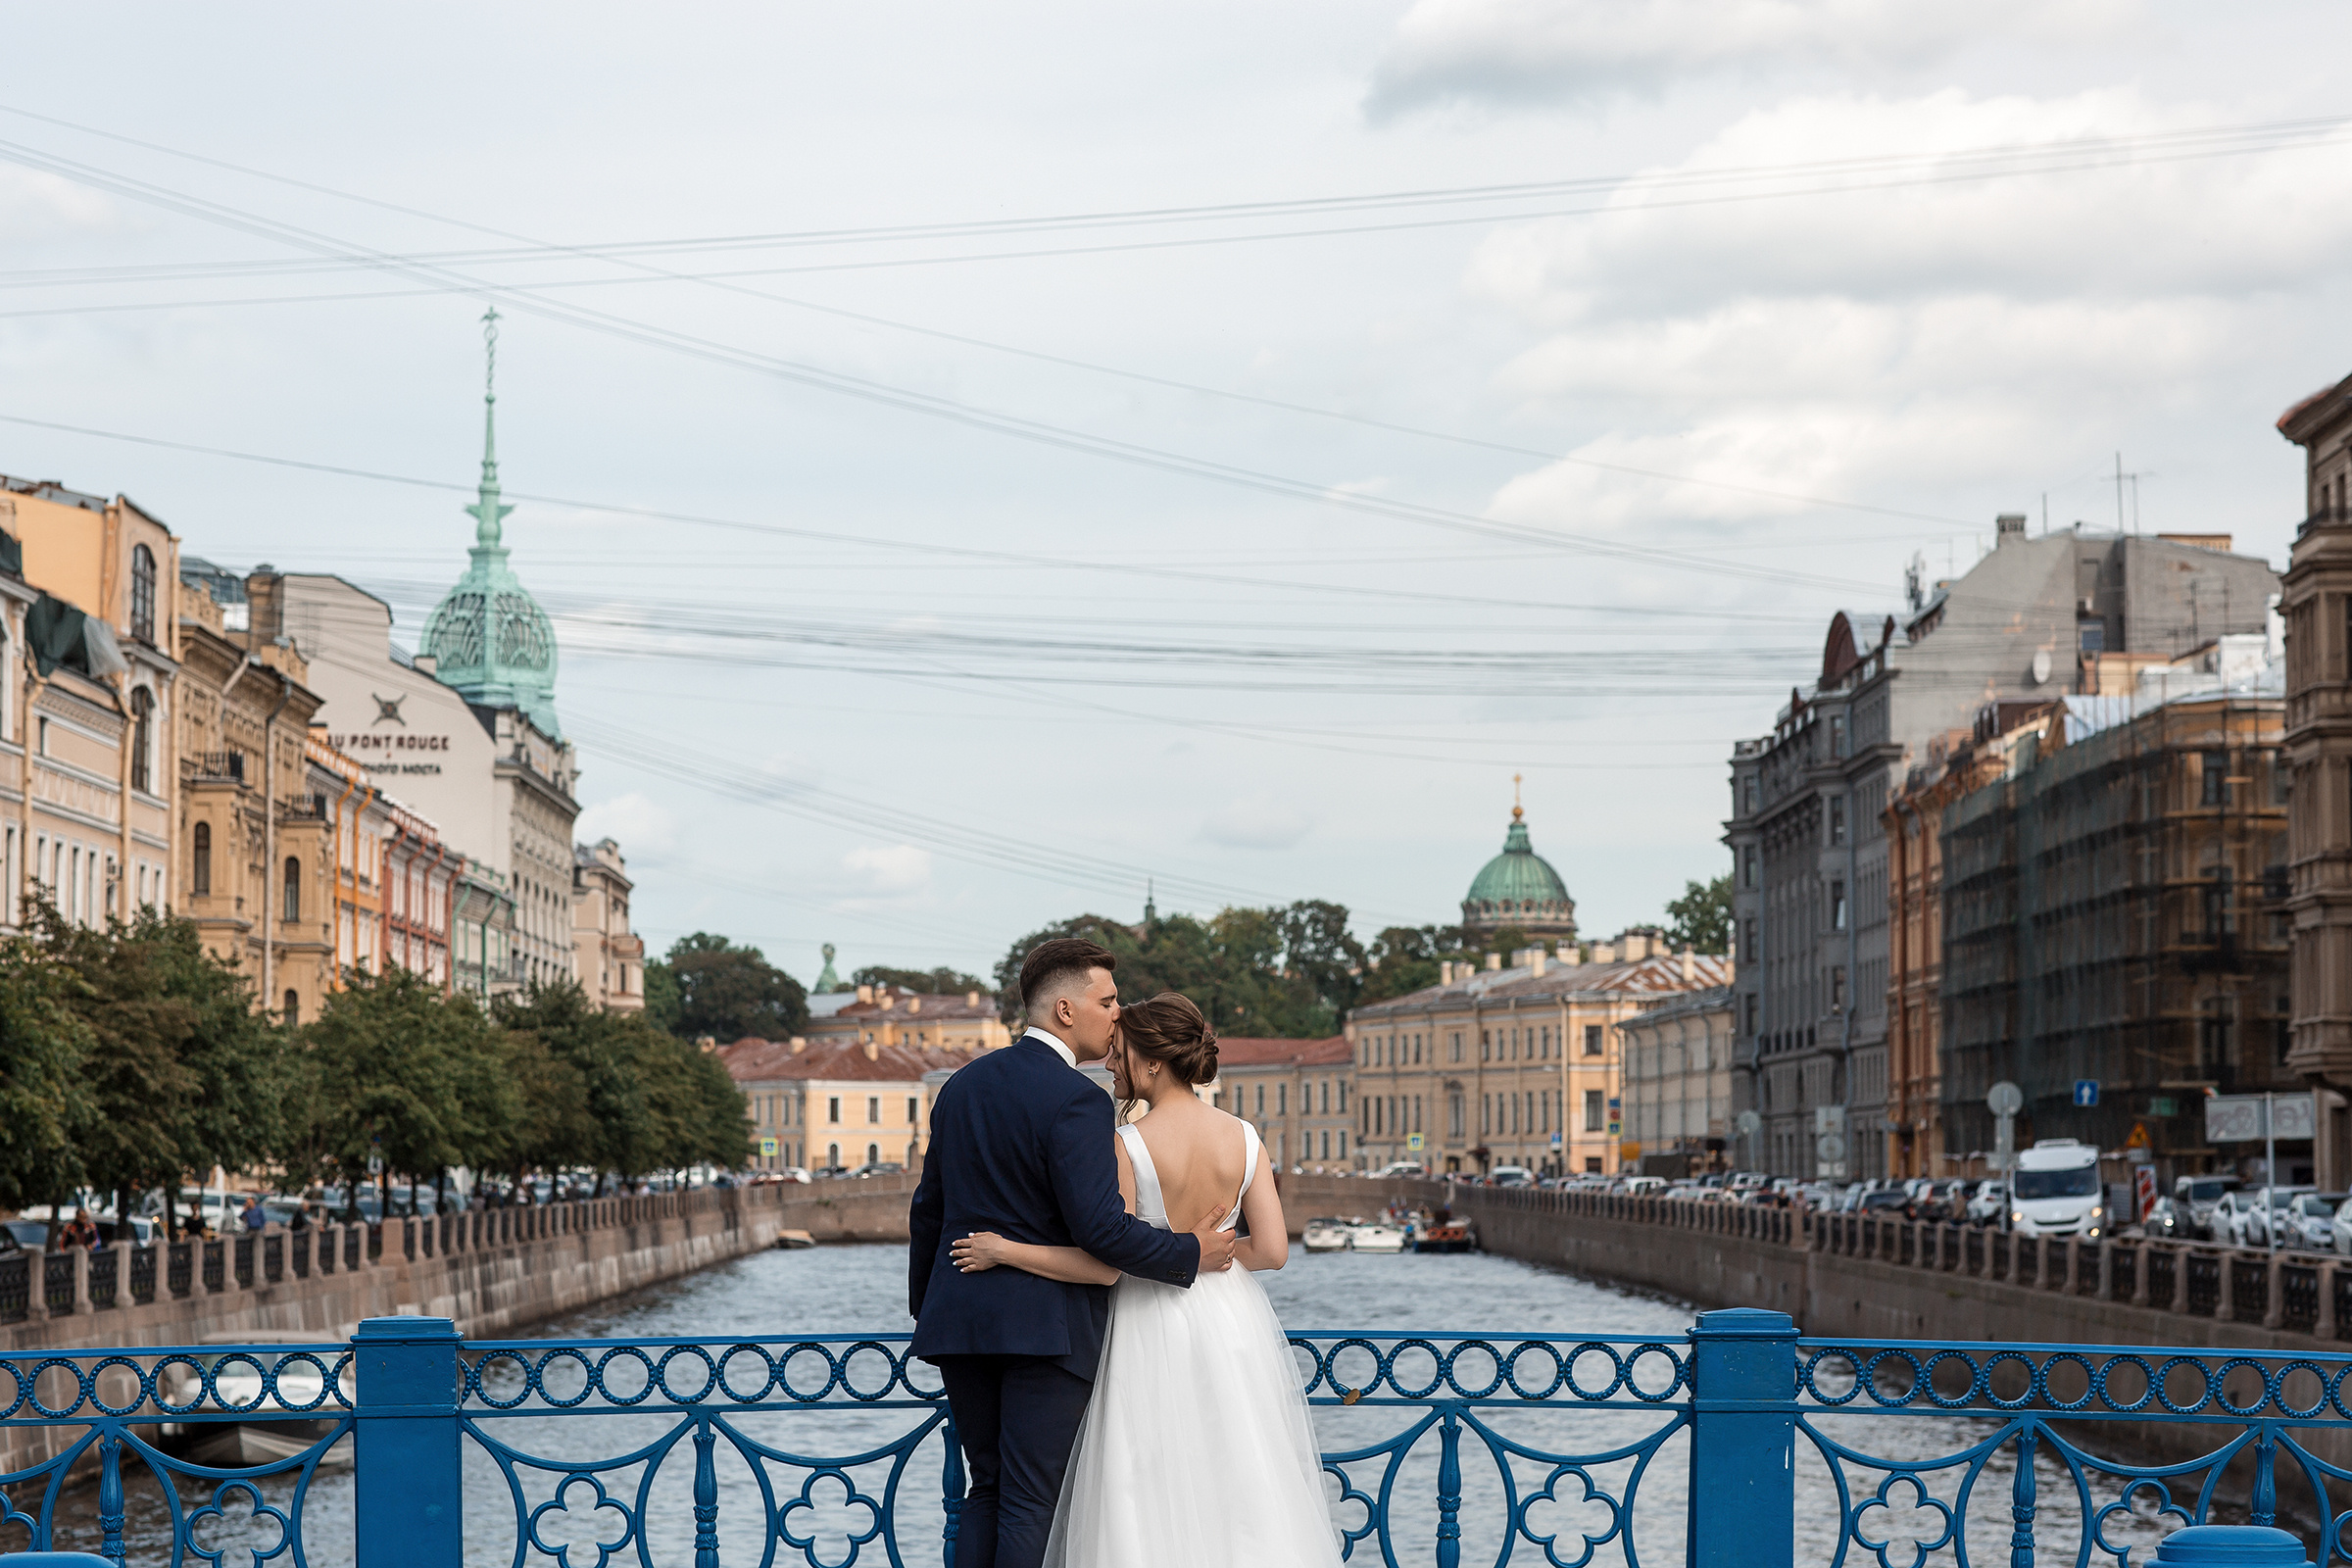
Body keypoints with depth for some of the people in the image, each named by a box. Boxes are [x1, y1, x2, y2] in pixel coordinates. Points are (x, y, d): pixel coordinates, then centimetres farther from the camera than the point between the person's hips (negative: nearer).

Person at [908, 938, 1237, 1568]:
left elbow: (927, 1210, 16)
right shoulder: (1076, 1099, -14)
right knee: (1030, 1504, -3)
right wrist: (1189, 1254, -7)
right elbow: (1100, 1226, -20)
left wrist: (924, 1307, 27)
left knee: (986, 1491, 14)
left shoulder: (963, 1084, 10)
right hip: (1046, 1326, -7)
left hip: (960, 1321, 7)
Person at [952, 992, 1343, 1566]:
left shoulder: (1127, 1146, -15)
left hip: (1152, 1328, -4)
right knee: (1236, 1495, 11)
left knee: (1148, 1509, 3)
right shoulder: (1243, 1138, -1)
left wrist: (1006, 1250, -9)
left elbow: (1104, 1265, -16)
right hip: (1230, 1324, 5)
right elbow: (1272, 1250, -3)